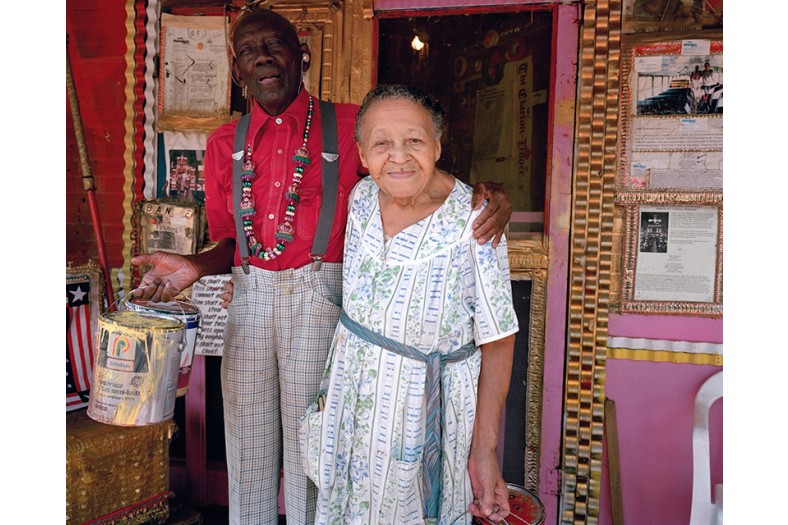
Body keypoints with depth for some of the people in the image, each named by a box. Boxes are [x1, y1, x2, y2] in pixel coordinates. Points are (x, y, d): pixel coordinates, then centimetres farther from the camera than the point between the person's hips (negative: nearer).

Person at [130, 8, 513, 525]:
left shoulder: (351, 125, 0)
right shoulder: (225, 144, 10)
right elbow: (230, 242, 14)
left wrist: (485, 194, -19)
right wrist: (194, 266, -7)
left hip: (321, 298, -3)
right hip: (248, 299, 4)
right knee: (247, 441, 13)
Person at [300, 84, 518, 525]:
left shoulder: (472, 223, -23)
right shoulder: (362, 196, -7)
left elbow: (498, 343, -18)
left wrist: (484, 451, -19)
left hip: (427, 402, -5)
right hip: (351, 389, 5)